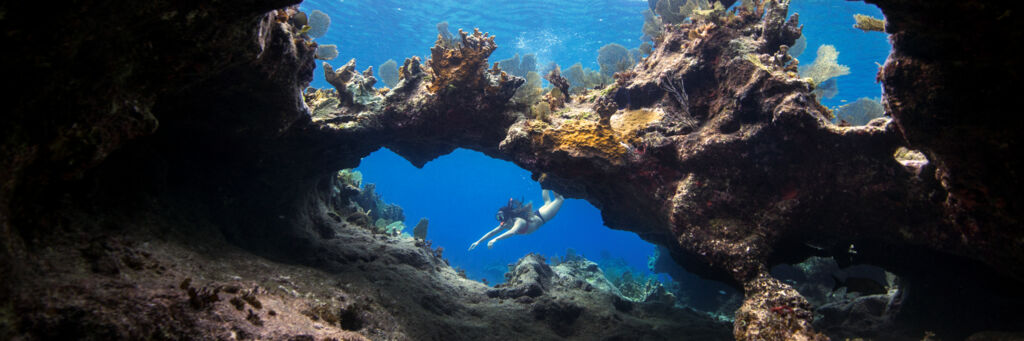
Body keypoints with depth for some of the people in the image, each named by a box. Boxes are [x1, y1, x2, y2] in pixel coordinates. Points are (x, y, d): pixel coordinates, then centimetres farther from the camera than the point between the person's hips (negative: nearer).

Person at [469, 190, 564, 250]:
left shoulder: (519, 221, -43)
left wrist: (495, 239, -73)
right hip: (535, 215, 6)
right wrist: (478, 242, -27)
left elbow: (513, 232, -62)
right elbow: (492, 232, -17)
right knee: (547, 203, 34)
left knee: (559, 199, 14)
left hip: (541, 217, -6)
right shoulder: (505, 224, -21)